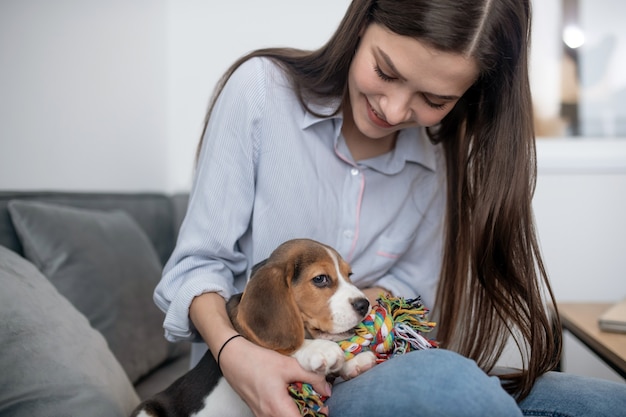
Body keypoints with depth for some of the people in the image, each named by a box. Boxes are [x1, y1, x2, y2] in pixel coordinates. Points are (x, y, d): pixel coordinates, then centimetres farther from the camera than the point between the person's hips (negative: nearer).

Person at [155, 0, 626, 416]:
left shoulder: (443, 156, 1)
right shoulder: (261, 88, -10)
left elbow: (411, 284, 5)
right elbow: (199, 262, -8)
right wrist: (234, 351, -27)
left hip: (375, 375, 4)